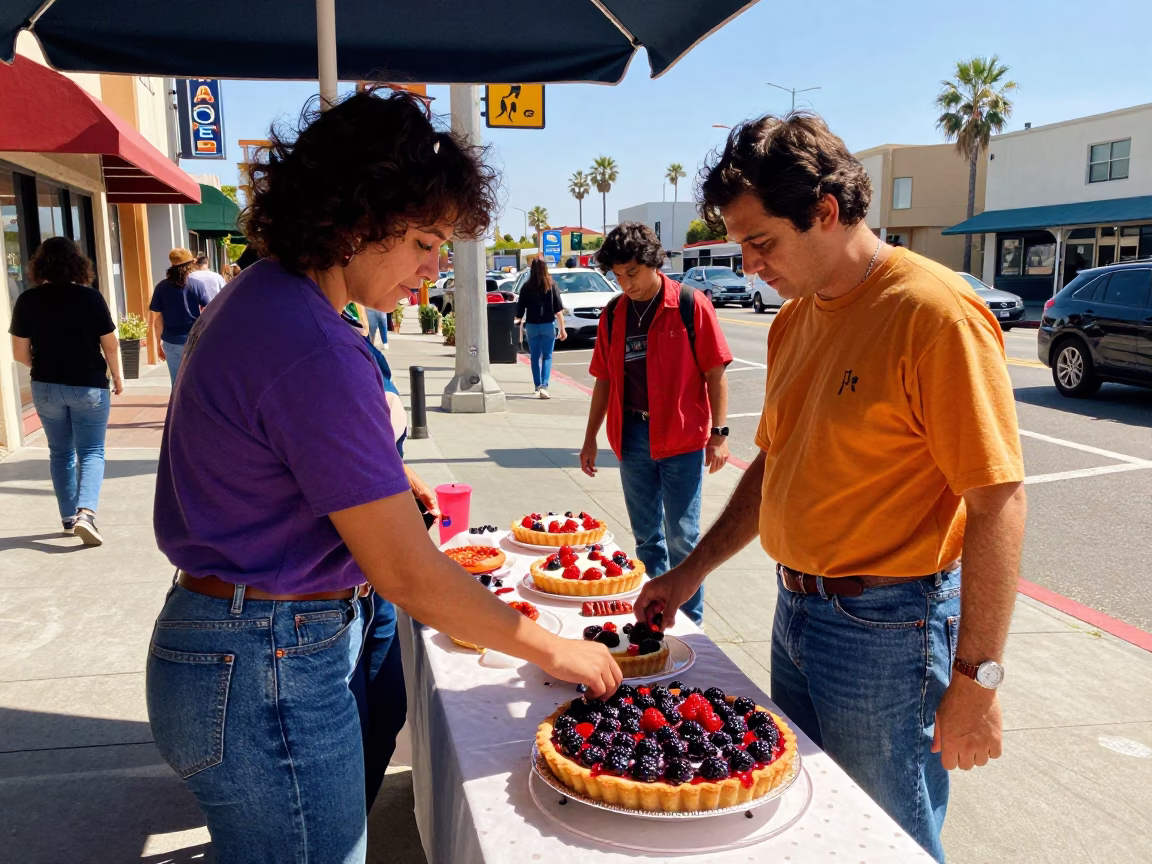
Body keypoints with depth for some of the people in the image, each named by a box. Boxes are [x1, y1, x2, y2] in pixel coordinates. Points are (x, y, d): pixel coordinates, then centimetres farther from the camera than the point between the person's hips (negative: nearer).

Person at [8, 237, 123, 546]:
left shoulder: (27, 301, -4)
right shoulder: (90, 297, -11)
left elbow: (20, 353, 0)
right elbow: (110, 346, -6)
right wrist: (117, 377, 10)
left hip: (46, 389, 2)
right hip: (89, 386, -2)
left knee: (60, 453, 16)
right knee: (91, 452, 4)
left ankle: (69, 518, 22)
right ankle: (85, 513, -15)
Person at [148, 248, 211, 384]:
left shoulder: (161, 287, 1)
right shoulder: (197, 285, -3)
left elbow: (157, 320, 2)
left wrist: (159, 343, 11)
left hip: (171, 342, 1)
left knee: (177, 383, 8)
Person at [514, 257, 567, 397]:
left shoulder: (526, 287, -3)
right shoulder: (552, 286, -4)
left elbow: (520, 310, -1)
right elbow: (559, 310, -5)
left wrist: (518, 322, 14)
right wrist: (562, 328, -1)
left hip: (532, 326, 1)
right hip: (548, 325, -1)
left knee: (535, 357, 14)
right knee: (547, 356, 5)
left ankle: (538, 386, 20)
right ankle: (544, 386, -11)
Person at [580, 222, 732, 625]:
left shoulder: (690, 305, -7)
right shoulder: (613, 314, 7)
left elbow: (715, 373, -6)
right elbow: (604, 380, 13)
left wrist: (718, 432, -10)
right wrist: (591, 437, 13)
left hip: (682, 438, -4)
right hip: (633, 436, 5)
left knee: (681, 536, 2)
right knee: (647, 536, 14)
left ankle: (689, 622, 17)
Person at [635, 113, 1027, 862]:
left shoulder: (934, 312, -19)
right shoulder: (795, 320, 6)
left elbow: (1000, 504, -20)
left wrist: (975, 680, -18)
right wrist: (690, 575, 12)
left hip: (884, 627, -8)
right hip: (797, 609, 8)